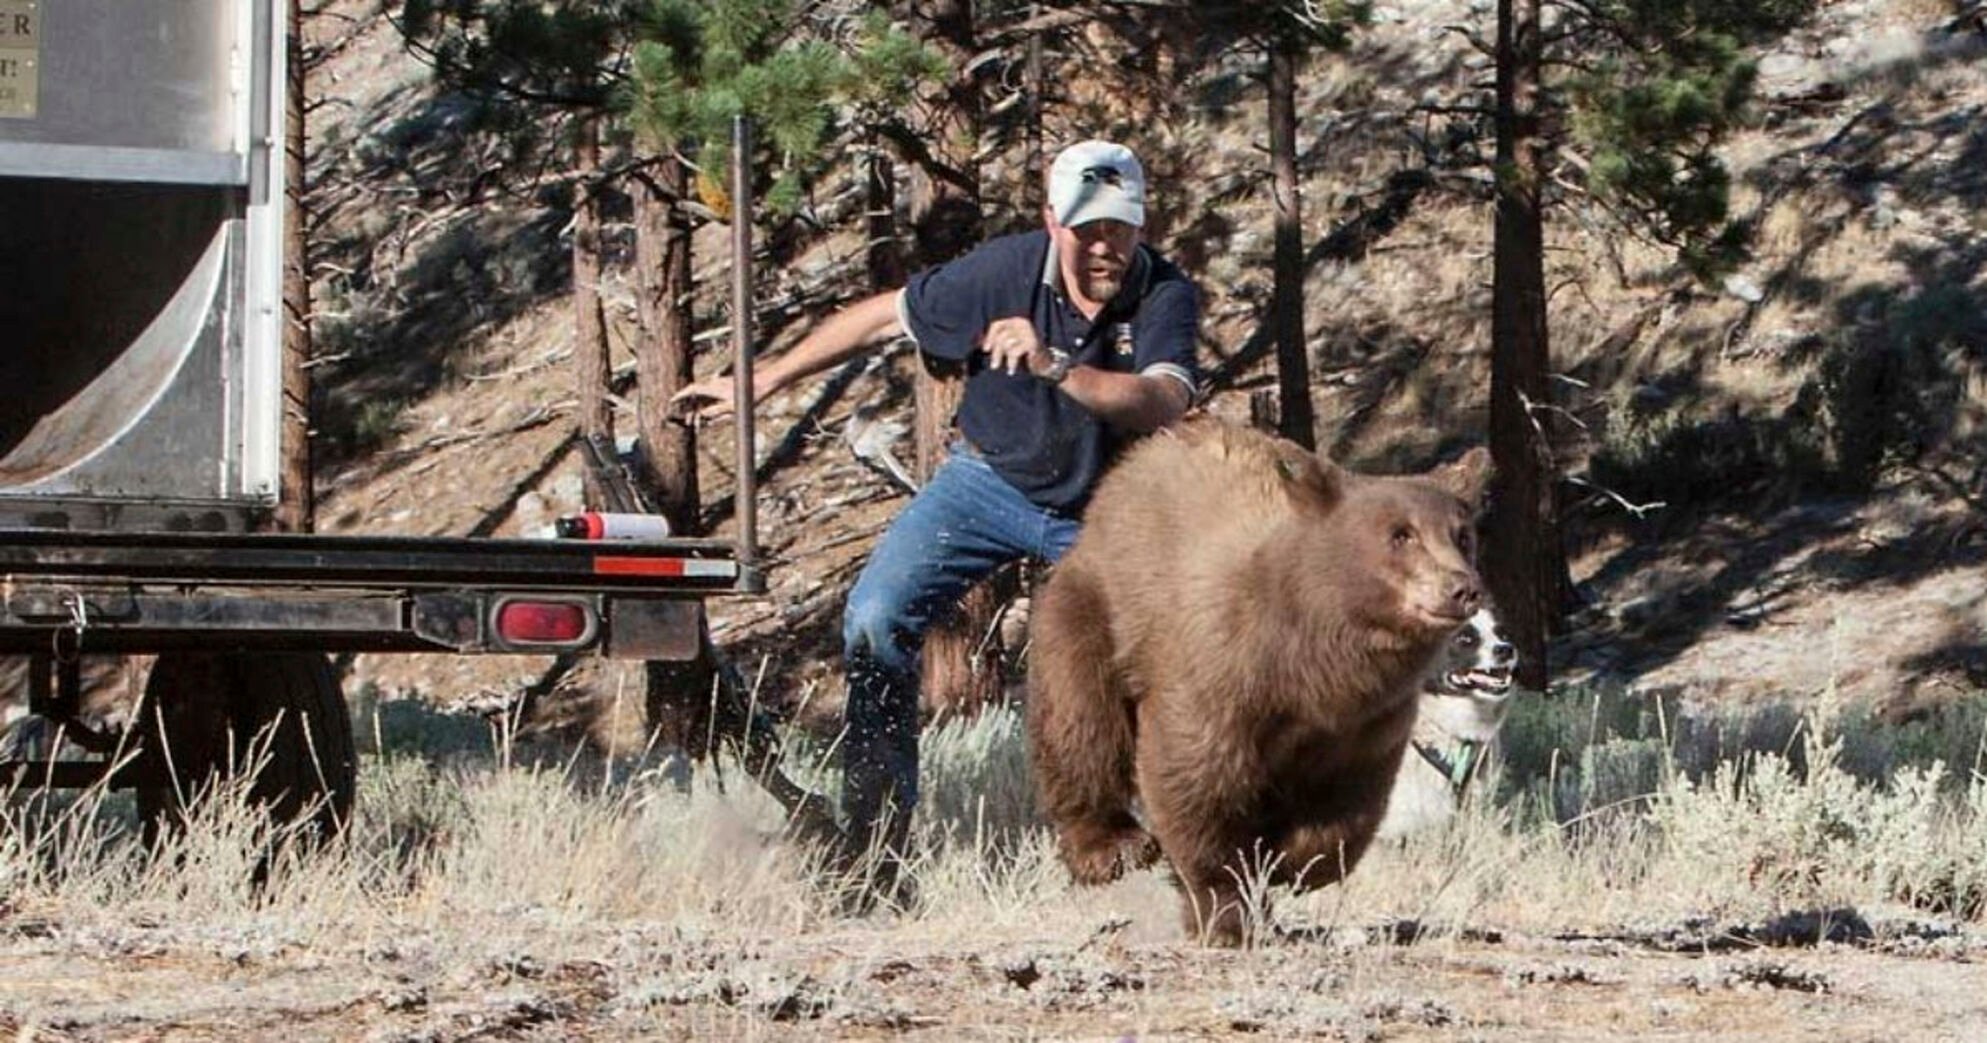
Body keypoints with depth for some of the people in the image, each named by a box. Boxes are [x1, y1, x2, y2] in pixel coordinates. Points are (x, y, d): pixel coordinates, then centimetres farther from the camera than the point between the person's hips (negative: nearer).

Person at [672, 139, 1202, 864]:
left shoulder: (1164, 297, -23)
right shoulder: (1008, 269, -20)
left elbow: (1163, 405, -40)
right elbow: (883, 318, -7)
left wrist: (1053, 367, -53)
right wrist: (761, 382, -3)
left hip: (1099, 512, 0)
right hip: (991, 478, 0)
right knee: (876, 617, -17)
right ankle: (875, 828, -14)